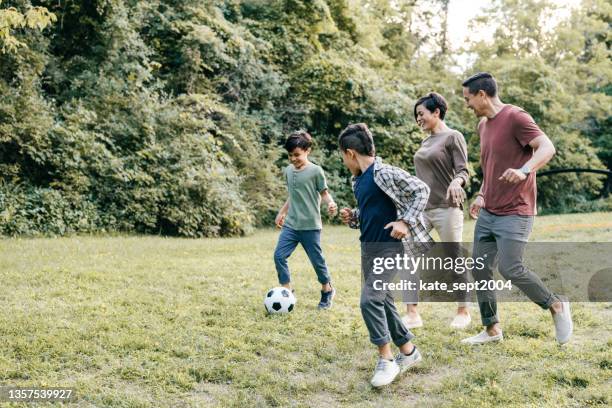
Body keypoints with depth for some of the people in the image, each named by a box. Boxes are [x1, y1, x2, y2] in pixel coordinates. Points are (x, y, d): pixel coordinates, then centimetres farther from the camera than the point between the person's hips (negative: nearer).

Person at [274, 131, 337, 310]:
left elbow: (324, 193, -6)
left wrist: (331, 203, -26)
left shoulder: (316, 171, -8)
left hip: (310, 225, -5)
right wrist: (282, 212, 22)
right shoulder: (288, 171, 9)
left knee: (316, 259, 6)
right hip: (290, 224, 5)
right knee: (279, 256, -7)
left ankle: (327, 290, 29)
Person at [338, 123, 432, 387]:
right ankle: (408, 351, 28)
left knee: (370, 300, -16)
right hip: (367, 247, 9)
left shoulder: (385, 173, -15)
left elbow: (421, 190, -14)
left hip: (388, 248, -9)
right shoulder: (358, 180, 11)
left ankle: (386, 360, -2)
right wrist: (352, 217, 4)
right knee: (383, 300, 14)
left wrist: (405, 221, -22)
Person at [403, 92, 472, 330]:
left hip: (446, 208, -7)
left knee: (454, 261, 3)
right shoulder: (425, 142, 17)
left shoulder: (453, 137, -4)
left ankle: (463, 312, 19)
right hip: (421, 208, 7)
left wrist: (456, 182, -32)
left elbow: (463, 172, -11)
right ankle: (412, 314, 0)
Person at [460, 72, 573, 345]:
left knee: (510, 269, -14)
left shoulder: (515, 118, -12)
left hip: (514, 213, -8)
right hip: (487, 213, 8)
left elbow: (547, 148, -23)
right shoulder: (483, 125, 14)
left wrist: (524, 171, -40)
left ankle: (557, 306, 10)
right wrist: (482, 195, 13)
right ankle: (492, 329, 19)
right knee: (479, 269, 6)